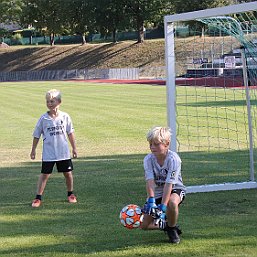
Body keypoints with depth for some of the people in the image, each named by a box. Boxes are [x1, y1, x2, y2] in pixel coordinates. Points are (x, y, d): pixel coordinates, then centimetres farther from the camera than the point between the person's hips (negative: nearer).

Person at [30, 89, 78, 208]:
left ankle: (70, 194, 29)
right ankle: (38, 197, 5)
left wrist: (74, 148, 10)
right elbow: (36, 135, 3)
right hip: (48, 152, -2)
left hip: (64, 152, 2)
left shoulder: (65, 117, -2)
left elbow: (70, 133, 7)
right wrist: (33, 150, 6)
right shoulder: (43, 118, -6)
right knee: (45, 174, -2)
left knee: (68, 173, 9)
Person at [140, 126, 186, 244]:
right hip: (156, 192, 4)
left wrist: (162, 207, -40)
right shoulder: (148, 159, -15)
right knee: (144, 225, -6)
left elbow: (169, 184, -32)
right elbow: (150, 181, -27)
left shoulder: (173, 159, -26)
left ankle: (172, 228, -10)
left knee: (172, 202, -40)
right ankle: (165, 224, 25)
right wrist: (151, 201, -45)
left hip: (175, 189, -4)